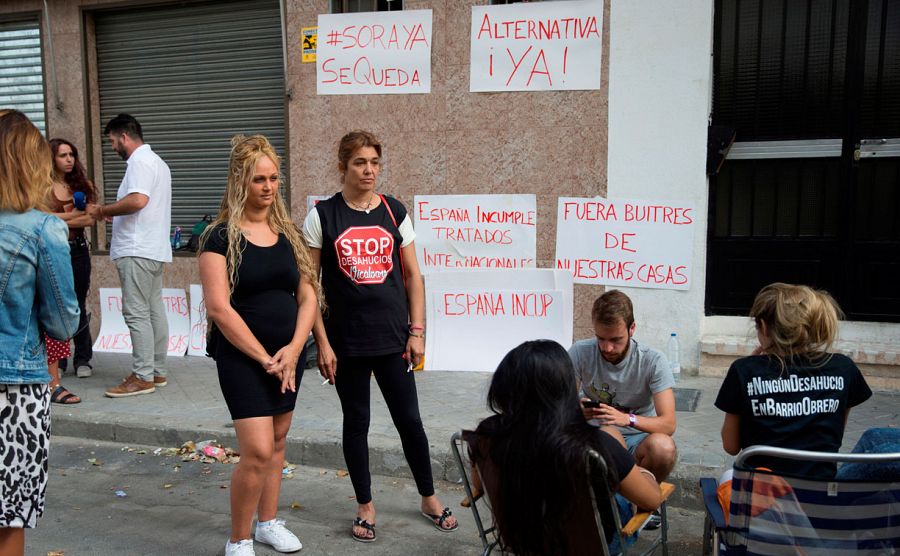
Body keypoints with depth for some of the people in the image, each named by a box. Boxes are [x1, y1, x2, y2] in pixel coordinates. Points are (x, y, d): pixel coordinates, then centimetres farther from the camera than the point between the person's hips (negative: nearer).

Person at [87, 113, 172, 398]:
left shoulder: (139, 161, -11)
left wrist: (102, 210, -14)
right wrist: (111, 213, 19)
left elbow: (138, 200, -26)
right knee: (154, 310, 11)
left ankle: (143, 377, -4)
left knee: (136, 313, -7)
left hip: (137, 250, -10)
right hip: (153, 249, 10)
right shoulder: (155, 161, 22)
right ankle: (157, 371, 16)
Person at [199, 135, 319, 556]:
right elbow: (219, 307, -14)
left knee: (277, 443, 14)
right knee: (258, 450, -11)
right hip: (241, 358, -5)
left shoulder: (289, 234, 8)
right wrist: (264, 357, -14)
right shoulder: (221, 237, -8)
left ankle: (268, 522, 33)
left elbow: (307, 296, 6)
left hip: (287, 357, 5)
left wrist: (293, 349, -8)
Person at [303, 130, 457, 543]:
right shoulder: (322, 216, -3)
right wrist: (322, 343, -7)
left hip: (393, 338, 1)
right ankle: (366, 507, 28)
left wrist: (417, 332, 0)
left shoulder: (394, 211, 3)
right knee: (356, 422, 11)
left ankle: (429, 498, 28)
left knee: (409, 419, 7)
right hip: (347, 341, -1)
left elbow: (413, 277, 6)